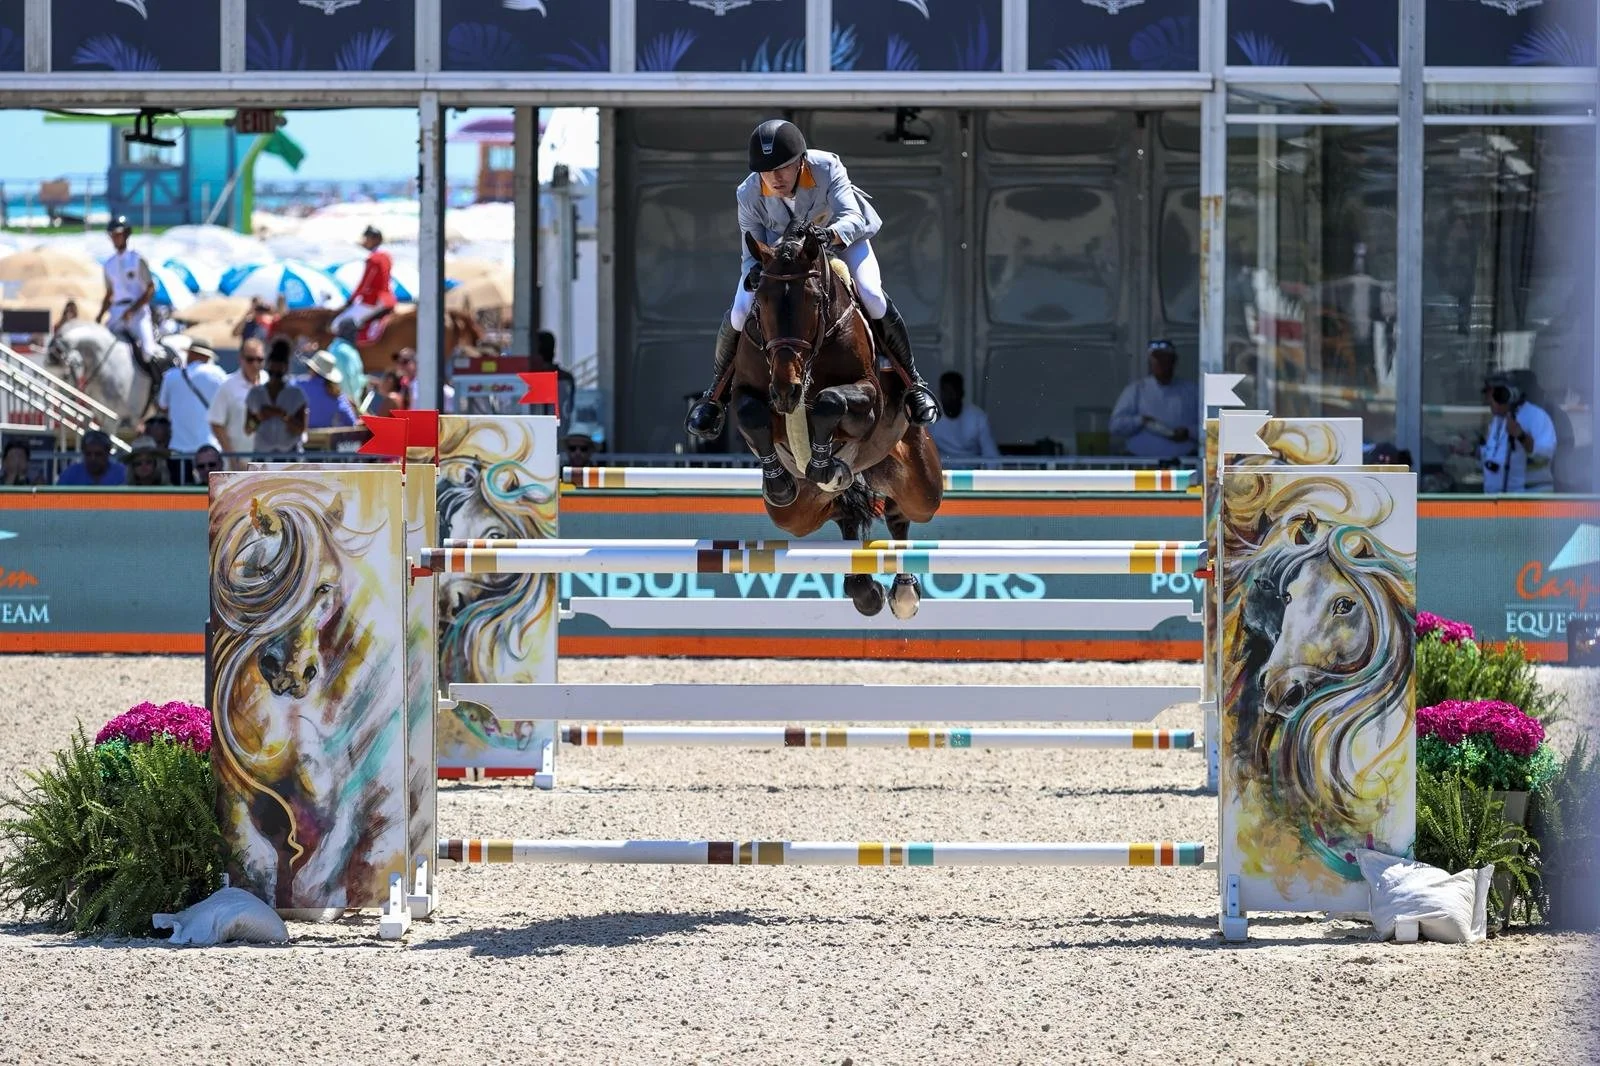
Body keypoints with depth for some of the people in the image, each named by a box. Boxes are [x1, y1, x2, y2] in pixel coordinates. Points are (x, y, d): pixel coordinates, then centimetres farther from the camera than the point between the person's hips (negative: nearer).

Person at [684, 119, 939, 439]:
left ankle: (913, 383, -3)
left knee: (872, 298, -25)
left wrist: (829, 235, -66)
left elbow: (853, 218, -43)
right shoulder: (750, 195, -31)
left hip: (840, 237, -1)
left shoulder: (826, 168, -36)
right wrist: (754, 273, -51)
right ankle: (715, 395, 10)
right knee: (739, 314, -16)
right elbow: (751, 254, -26)